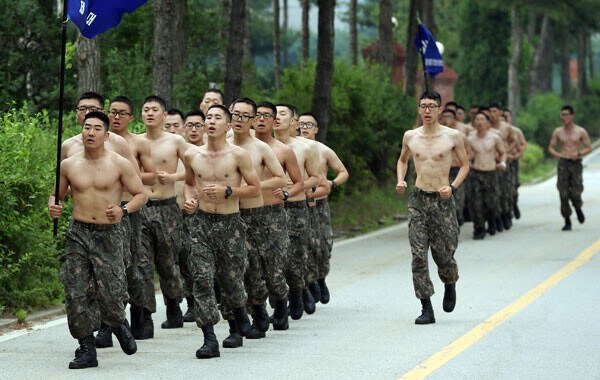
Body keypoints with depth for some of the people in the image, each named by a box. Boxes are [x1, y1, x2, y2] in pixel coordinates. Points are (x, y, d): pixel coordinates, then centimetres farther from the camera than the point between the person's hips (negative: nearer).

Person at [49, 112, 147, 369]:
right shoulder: (68, 165, 7)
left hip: (109, 234, -2)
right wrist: (53, 207, -5)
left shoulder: (119, 164, -1)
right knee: (76, 293, -4)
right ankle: (86, 350, 5)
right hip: (78, 234, 2)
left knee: (110, 293, -8)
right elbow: (57, 194, 18)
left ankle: (119, 324, 27)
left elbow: (141, 194, 3)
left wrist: (124, 210, -15)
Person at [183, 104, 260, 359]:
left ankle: (238, 310, 42)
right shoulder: (192, 155, 5)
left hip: (230, 223, -2)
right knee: (202, 279, -9)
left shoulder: (238, 155, -6)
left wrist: (227, 191, -15)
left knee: (230, 278, 7)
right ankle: (209, 339, -8)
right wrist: (189, 198, 2)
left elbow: (255, 188, -2)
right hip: (202, 222, 2)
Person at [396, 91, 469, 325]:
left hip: (443, 200, -2)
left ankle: (450, 286, 38)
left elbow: (465, 164, 7)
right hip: (418, 200, 2)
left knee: (444, 254, 3)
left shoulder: (452, 136, -2)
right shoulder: (410, 136, 6)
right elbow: (402, 160, 23)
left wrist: (452, 187, -8)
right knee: (418, 255, -7)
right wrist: (400, 181, 4)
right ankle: (426, 309, -3)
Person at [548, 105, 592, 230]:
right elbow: (550, 147, 11)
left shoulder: (581, 131, 2)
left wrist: (579, 153, -15)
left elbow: (589, 147, 4)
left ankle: (578, 209, 26)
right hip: (563, 164, 1)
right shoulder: (558, 132, 7)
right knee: (563, 194, -4)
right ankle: (567, 221, 4)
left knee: (576, 194, -8)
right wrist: (557, 154, -11)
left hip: (576, 163, -1)